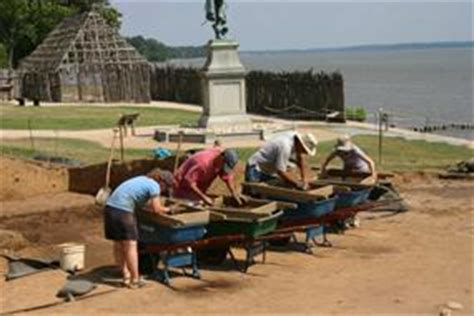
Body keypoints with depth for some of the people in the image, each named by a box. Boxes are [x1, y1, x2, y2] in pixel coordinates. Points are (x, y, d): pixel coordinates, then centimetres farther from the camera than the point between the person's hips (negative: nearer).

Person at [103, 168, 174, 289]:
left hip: (110, 207, 9)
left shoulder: (144, 179, 22)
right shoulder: (155, 186, -4)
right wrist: (167, 209, 14)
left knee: (119, 244, 13)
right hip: (122, 210, -9)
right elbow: (156, 209, -4)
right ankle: (135, 280, 1)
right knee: (130, 245, -3)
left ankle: (126, 276, 21)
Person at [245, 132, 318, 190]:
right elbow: (281, 172, -30)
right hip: (256, 168, -9)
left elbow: (300, 158, 6)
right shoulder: (285, 147, -33)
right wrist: (298, 184, -20)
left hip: (269, 170, 9)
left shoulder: (295, 136, -8)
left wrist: (304, 178, 0)